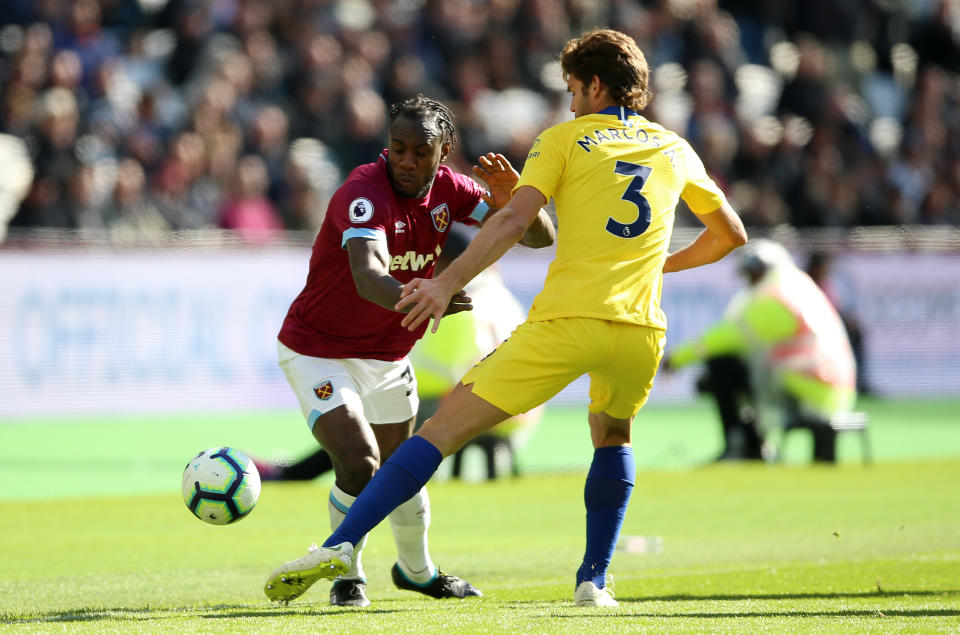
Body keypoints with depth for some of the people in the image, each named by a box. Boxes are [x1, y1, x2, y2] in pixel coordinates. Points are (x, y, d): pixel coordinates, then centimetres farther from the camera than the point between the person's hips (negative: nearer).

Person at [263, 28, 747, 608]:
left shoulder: (565, 139, 8)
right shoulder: (676, 150, 20)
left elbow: (515, 221, -7)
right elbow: (731, 234, 31)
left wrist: (448, 284, -12)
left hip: (566, 320, -4)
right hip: (641, 331, 4)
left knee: (444, 429, -4)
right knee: (612, 435, 34)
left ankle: (341, 545, -15)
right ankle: (594, 580, 22)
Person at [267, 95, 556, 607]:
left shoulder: (448, 189, -9)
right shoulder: (365, 194, -30)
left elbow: (539, 237, -5)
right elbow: (369, 278, -48)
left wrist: (513, 197, -27)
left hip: (389, 356, 7)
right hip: (318, 351, -6)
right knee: (360, 465, -21)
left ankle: (416, 569, 45)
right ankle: (347, 577, 3)